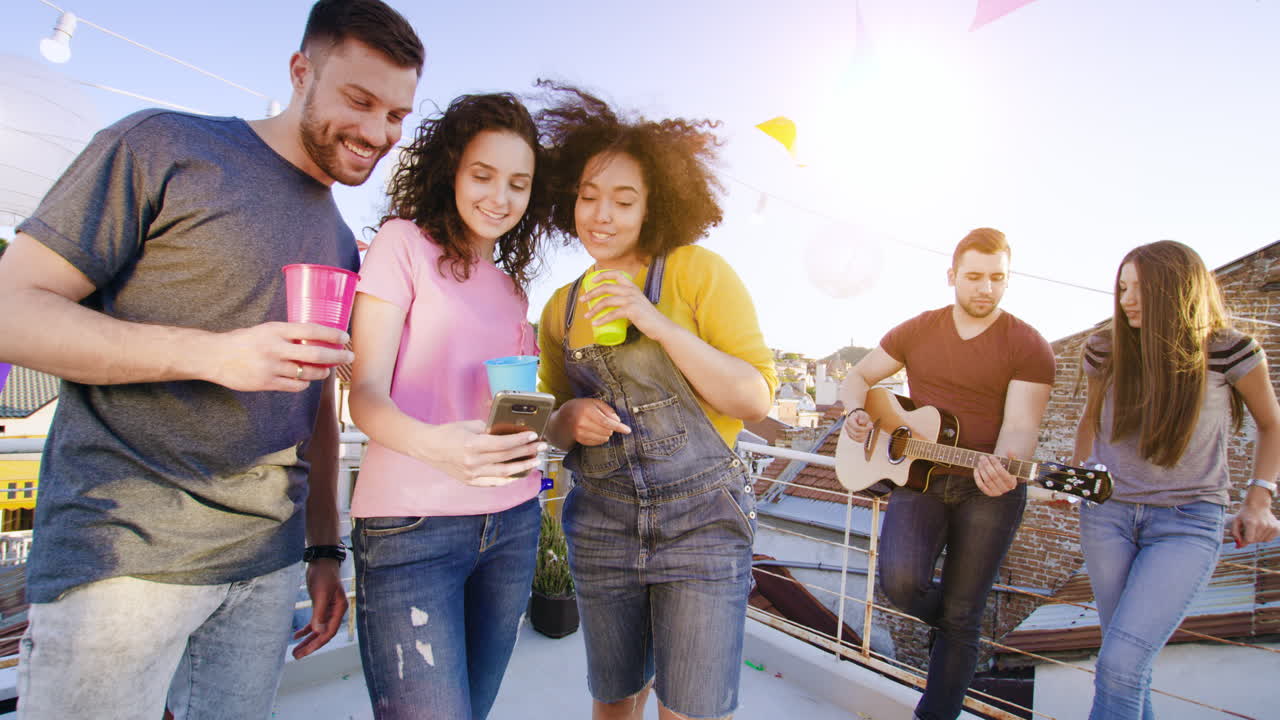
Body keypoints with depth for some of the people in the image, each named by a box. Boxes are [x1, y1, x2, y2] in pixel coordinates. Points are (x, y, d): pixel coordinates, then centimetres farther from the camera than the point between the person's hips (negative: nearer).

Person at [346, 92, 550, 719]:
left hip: (511, 525, 6)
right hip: (410, 526, -6)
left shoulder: (511, 284, 16)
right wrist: (433, 445, -29)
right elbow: (366, 395, -10)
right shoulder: (404, 243, -2)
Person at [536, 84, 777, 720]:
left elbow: (756, 399, -11)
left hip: (702, 518, -4)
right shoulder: (561, 308, 8)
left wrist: (658, 324, -21)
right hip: (601, 521, 4)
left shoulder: (697, 272, -6)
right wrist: (569, 418, -9)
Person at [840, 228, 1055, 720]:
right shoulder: (916, 331, 5)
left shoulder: (1029, 347, -5)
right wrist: (856, 412, -9)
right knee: (900, 580, -20)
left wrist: (1003, 469, -35)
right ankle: (945, 619, 18)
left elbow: (1020, 425, -14)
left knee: (960, 619, 4)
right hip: (918, 475, 2)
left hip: (989, 491, -2)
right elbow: (859, 376, 12)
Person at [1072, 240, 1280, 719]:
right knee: (1127, 659, 12)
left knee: (1120, 663, -15)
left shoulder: (1230, 352, -8)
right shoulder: (1105, 350, -1)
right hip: (1108, 512, 3)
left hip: (1188, 522, -3)